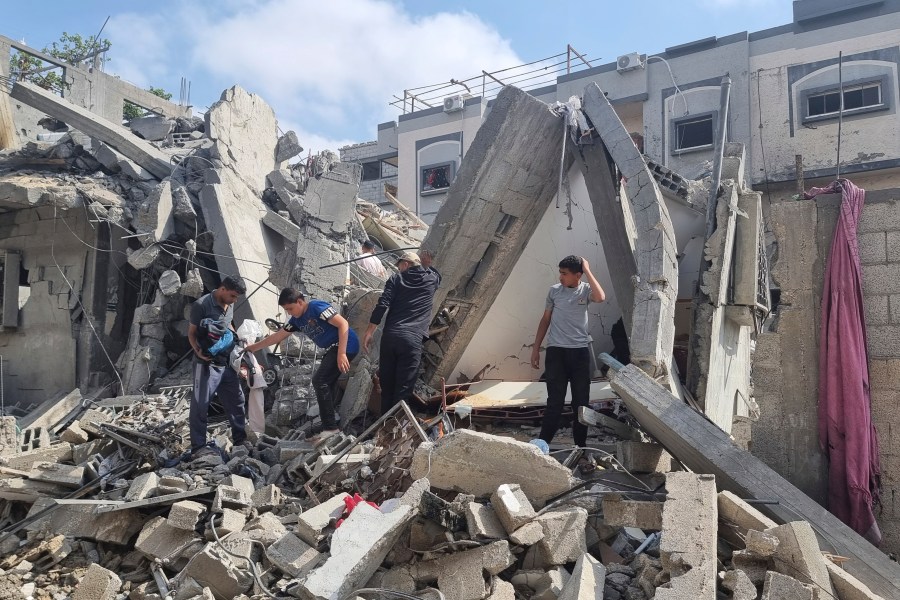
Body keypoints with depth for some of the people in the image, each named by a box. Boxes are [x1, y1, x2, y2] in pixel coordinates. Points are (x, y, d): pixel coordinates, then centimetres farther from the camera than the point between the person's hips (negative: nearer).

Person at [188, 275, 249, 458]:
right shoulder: (201, 305, -13)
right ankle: (197, 446, 3)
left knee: (236, 400, 13)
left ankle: (240, 438, 26)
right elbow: (192, 332, -8)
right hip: (207, 363, -7)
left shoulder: (229, 305, 9)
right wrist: (198, 351, -23)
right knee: (200, 404, -3)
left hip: (226, 362, 8)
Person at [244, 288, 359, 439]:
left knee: (319, 380, -15)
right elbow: (277, 336, 21)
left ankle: (331, 427, -13)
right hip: (332, 349, 10)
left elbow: (343, 323, -21)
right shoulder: (297, 320, 11)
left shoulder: (317, 307, -16)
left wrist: (341, 353, -26)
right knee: (325, 384, 9)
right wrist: (253, 347, 23)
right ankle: (329, 426, 14)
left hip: (345, 346, -10)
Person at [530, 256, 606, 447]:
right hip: (556, 351, 0)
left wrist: (588, 270, -18)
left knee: (581, 401, 6)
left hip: (580, 352, 0)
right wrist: (536, 348, 9)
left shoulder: (586, 290, -1)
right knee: (555, 401, -2)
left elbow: (600, 297, -25)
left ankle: (580, 446, 17)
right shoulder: (554, 291, 4)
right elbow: (545, 320, 11)